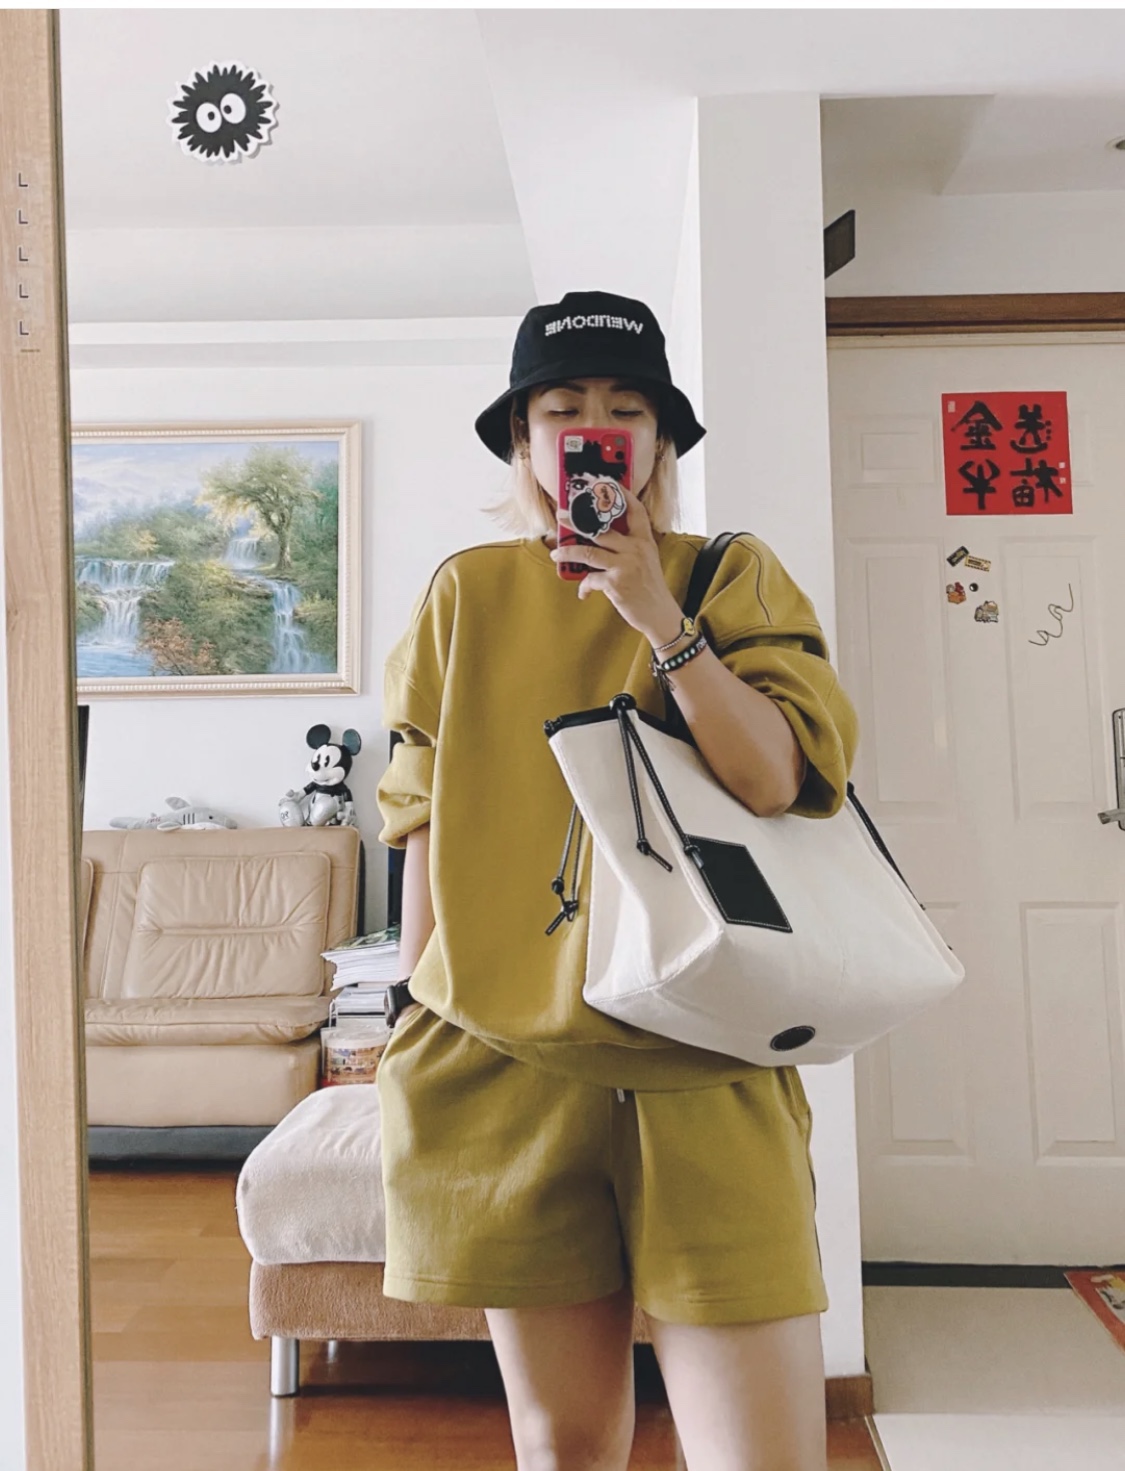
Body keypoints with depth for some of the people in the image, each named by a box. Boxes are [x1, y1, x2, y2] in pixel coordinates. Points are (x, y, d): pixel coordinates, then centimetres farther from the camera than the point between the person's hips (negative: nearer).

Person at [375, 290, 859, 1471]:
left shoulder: (730, 576, 4)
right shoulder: (464, 596, 8)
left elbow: (772, 779, -9)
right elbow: (424, 831, 10)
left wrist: (656, 616, -15)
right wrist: (422, 1039, 12)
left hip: (700, 1070, -1)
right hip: (503, 1064, 2)